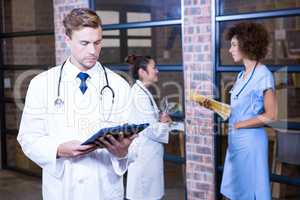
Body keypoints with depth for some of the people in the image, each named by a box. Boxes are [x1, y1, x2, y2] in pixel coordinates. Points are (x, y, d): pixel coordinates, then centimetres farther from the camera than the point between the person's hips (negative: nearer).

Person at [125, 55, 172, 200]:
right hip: (145, 153, -10)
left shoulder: (141, 91, 11)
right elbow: (150, 129, -22)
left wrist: (159, 119, 2)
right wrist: (165, 124, -3)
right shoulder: (140, 94, -19)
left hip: (146, 152, 10)